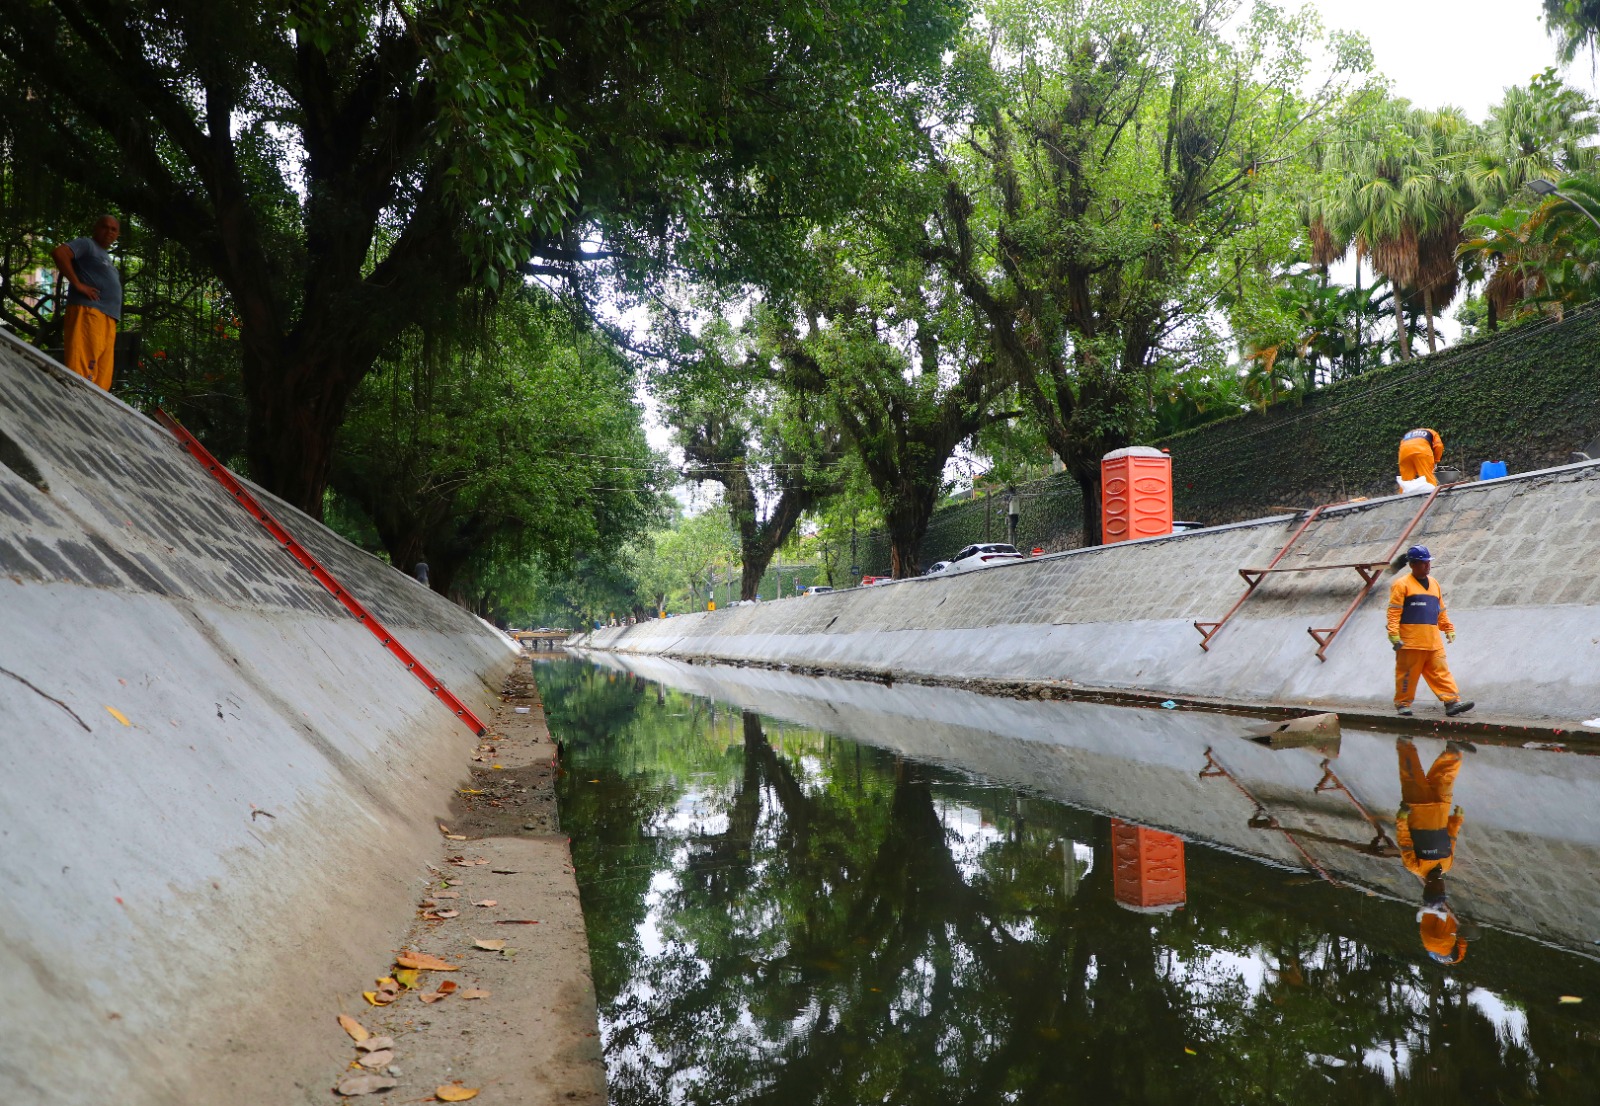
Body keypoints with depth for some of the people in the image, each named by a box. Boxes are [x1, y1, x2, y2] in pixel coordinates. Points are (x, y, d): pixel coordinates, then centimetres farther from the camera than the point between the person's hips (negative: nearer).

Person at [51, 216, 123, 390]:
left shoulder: (106, 256, 30)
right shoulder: (86, 244, 6)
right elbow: (58, 252, -12)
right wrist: (77, 284, -13)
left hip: (107, 319, 8)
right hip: (88, 312, -8)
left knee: (101, 377, 1)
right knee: (82, 373, -18)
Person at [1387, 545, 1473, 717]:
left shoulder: (1434, 584, 18)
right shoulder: (1402, 585, -4)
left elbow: (1441, 611, 26)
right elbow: (1394, 612, -10)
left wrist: (1449, 628, 21)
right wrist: (1394, 635, -17)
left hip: (1433, 642, 6)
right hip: (1410, 642, -6)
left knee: (1441, 672, -1)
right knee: (1408, 674, 2)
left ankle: (1452, 701, -4)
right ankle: (1402, 703, 13)